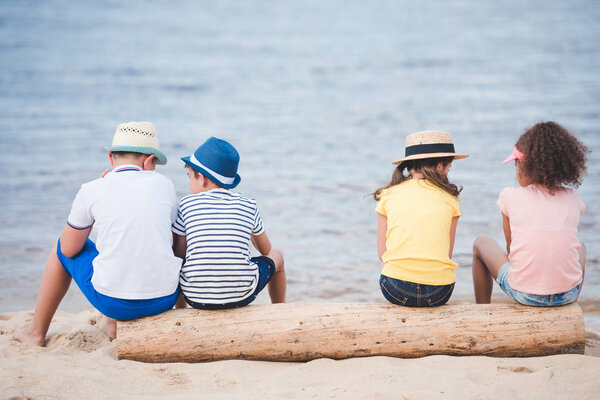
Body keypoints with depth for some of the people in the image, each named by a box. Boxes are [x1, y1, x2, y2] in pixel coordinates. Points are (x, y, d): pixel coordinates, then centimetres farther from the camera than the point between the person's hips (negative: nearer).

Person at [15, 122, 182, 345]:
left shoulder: (91, 191, -4)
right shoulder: (164, 184, 2)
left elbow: (69, 249, 9)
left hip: (112, 300, -2)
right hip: (165, 299, 2)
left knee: (61, 247, 26)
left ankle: (37, 331, 39)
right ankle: (114, 325, 43)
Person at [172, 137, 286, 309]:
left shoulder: (186, 204, -1)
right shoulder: (248, 206, 3)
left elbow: (179, 254, 4)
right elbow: (266, 250, 18)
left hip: (195, 296, 1)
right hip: (242, 296, 0)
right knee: (276, 256, 29)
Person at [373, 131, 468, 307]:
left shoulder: (388, 195, 7)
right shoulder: (449, 198, 5)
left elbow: (382, 253, 7)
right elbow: (447, 254, 5)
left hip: (396, 289, 1)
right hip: (439, 291, 0)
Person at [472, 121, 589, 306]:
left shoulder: (510, 196, -2)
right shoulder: (573, 197, 6)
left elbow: (510, 246, 7)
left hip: (524, 295, -3)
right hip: (568, 295, 3)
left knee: (481, 243, 24)